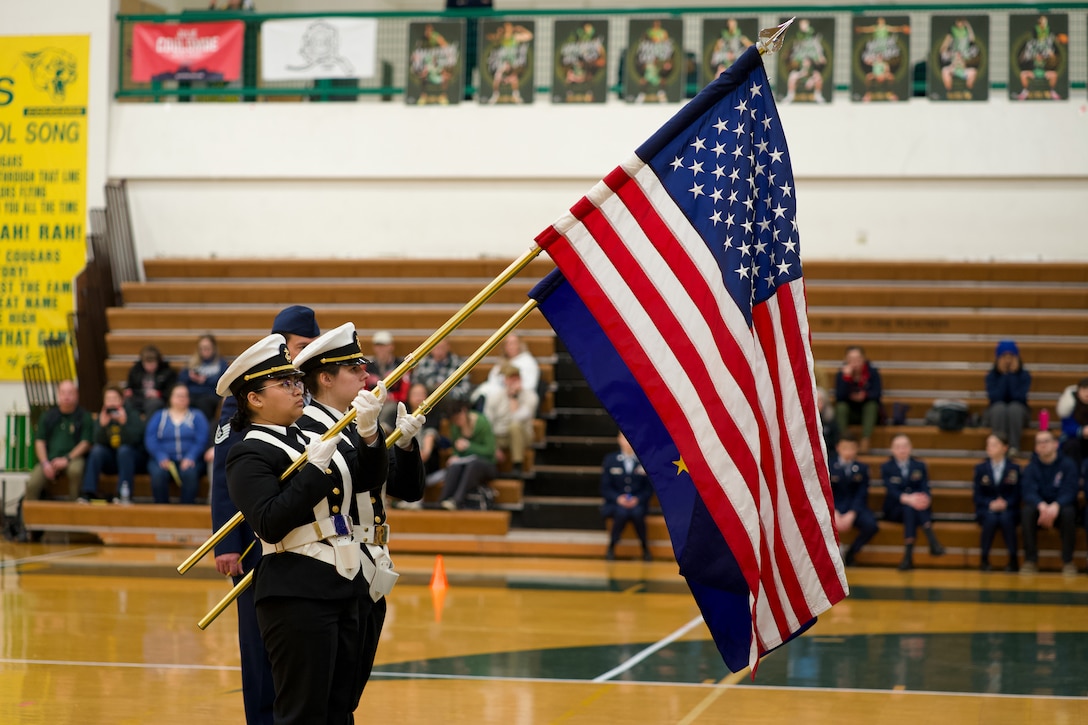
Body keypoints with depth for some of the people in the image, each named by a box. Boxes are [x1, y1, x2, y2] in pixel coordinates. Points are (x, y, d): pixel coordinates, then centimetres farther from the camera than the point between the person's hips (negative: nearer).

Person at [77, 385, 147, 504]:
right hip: (110, 459, 3)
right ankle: (88, 492, -31)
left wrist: (124, 423, -38)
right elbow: (98, 441, -10)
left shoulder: (132, 414, -7)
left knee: (124, 450, -34)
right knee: (96, 450, -25)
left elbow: (134, 439, -22)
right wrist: (102, 425, -28)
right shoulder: (102, 416, 2)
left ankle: (124, 493, -38)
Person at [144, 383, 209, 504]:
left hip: (188, 461, -1)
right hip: (163, 459, 1)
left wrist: (190, 458, -17)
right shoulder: (159, 416, 18)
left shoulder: (197, 416, 15)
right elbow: (150, 440, 4)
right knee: (158, 473, -33)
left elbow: (201, 440, 1)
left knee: (189, 473, -35)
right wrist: (161, 457, -15)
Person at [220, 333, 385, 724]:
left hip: (343, 587, 9)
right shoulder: (249, 454, -10)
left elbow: (371, 475, 15)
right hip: (296, 594, -9)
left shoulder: (307, 438, 13)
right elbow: (270, 524, -22)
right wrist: (314, 467, -22)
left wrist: (369, 432, -4)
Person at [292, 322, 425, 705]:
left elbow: (409, 489, 9)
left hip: (371, 578, 9)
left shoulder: (358, 426, 14)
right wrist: (369, 435, -39)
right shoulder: (308, 427, -14)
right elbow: (357, 480, -27)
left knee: (351, 693, 14)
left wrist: (405, 441, -6)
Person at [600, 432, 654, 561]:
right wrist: (618, 498, -16)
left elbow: (649, 488, 5)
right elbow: (605, 488, 3)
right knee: (621, 513, -35)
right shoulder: (610, 460, 4)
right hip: (615, 503, 0)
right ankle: (611, 548, -12)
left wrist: (638, 499, -14)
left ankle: (645, 548, -10)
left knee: (637, 513, -34)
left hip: (637, 503, 0)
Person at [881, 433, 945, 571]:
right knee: (909, 506, -36)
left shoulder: (920, 466, 13)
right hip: (895, 510, -1)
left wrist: (925, 499, -29)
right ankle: (932, 542, -52)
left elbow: (925, 489, -2)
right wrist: (907, 498, -34)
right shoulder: (886, 467, 5)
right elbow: (891, 491, -12)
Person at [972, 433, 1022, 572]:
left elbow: (1017, 494, 3)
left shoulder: (1014, 468, 6)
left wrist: (1005, 503, -17)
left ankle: (1013, 560, -26)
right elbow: (978, 496, 4)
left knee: (1006, 519, -36)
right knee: (991, 519, -35)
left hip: (1008, 509, -1)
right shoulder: (981, 469, 8)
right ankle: (984, 559, -25)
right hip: (986, 509, 1)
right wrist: (990, 504, -16)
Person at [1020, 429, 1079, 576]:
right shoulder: (1031, 468, 1)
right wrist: (1042, 506, -36)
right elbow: (1029, 492, -13)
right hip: (1039, 509, 1)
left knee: (1068, 511, -36)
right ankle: (1031, 560, -27)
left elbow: (1069, 492, -14)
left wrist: (1055, 506, -36)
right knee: (1026, 510, -32)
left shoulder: (1068, 465, -3)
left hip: (1059, 509, -1)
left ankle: (1068, 561, -25)